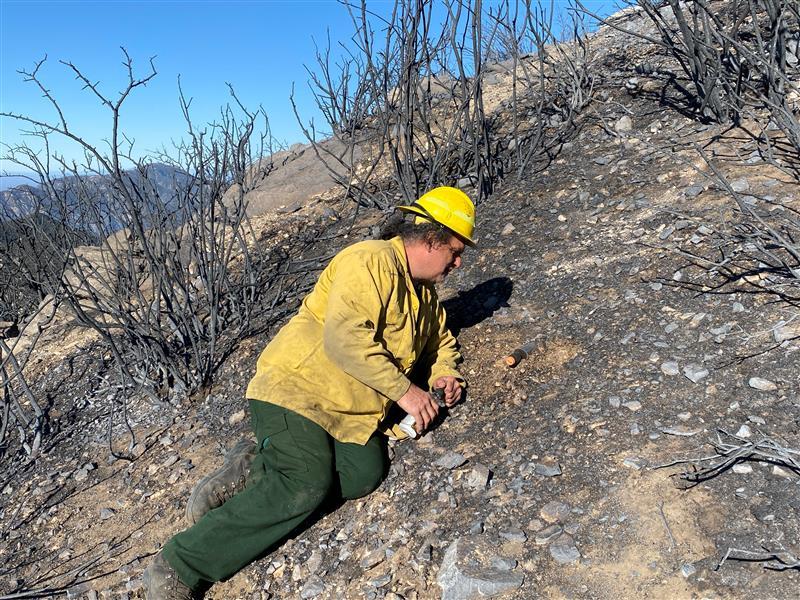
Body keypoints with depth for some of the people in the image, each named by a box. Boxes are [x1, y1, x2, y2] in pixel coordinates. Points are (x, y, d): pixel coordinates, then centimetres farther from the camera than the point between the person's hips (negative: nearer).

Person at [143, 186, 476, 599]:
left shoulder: (424, 293, 17)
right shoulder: (373, 261, -14)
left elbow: (441, 340, 33)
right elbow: (345, 337, -25)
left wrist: (444, 373, 10)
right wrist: (404, 390, -20)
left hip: (350, 409, 9)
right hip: (298, 388, -9)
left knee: (365, 471, -18)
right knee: (307, 485, -26)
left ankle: (255, 471, -4)